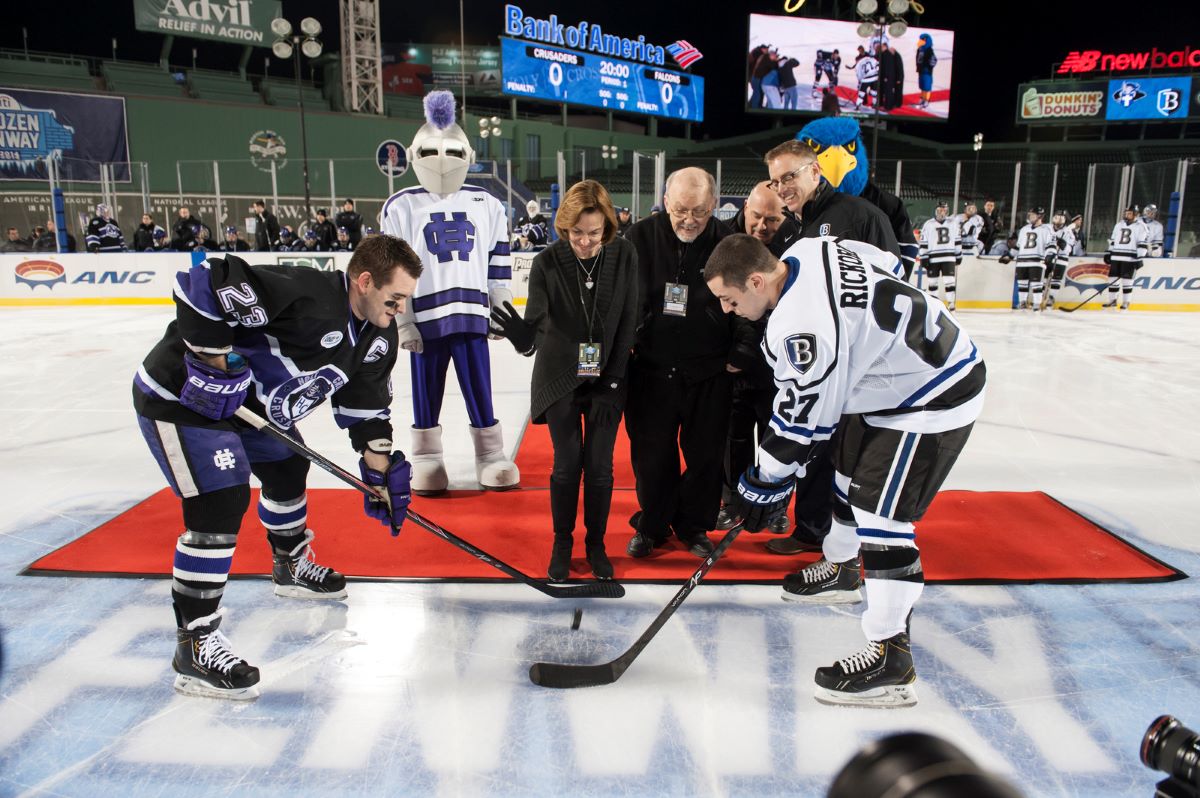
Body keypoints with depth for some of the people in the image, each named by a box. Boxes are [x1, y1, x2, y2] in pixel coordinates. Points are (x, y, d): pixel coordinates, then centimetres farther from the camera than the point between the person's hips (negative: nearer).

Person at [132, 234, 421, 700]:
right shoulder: (306, 297, -31)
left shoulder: (378, 338, -3)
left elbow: (365, 404, 5)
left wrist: (381, 472, 0)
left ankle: (292, 568, 47)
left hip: (244, 398, 10)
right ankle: (195, 644, -7)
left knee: (288, 466, 21)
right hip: (180, 395, -9)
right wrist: (214, 363, -30)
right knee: (221, 502, -17)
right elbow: (204, 283, -33)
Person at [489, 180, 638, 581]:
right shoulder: (547, 262, -13)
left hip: (606, 381, 1)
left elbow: (628, 321, -5)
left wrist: (613, 376, -7)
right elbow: (537, 323, -18)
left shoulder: (624, 256, -10)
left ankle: (596, 544, 25)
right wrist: (522, 335, -42)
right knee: (566, 465, 5)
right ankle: (562, 544, 25)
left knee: (600, 467, 5)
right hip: (560, 379, -1)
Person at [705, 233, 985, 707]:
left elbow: (800, 419, -24)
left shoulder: (801, 326, -32)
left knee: (881, 512, -12)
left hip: (932, 398, -11)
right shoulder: (806, 251, -5)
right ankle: (841, 571, 45)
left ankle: (890, 657, -4)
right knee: (850, 472, 22)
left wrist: (763, 485, -13)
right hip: (897, 370, 11)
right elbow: (887, 264, 10)